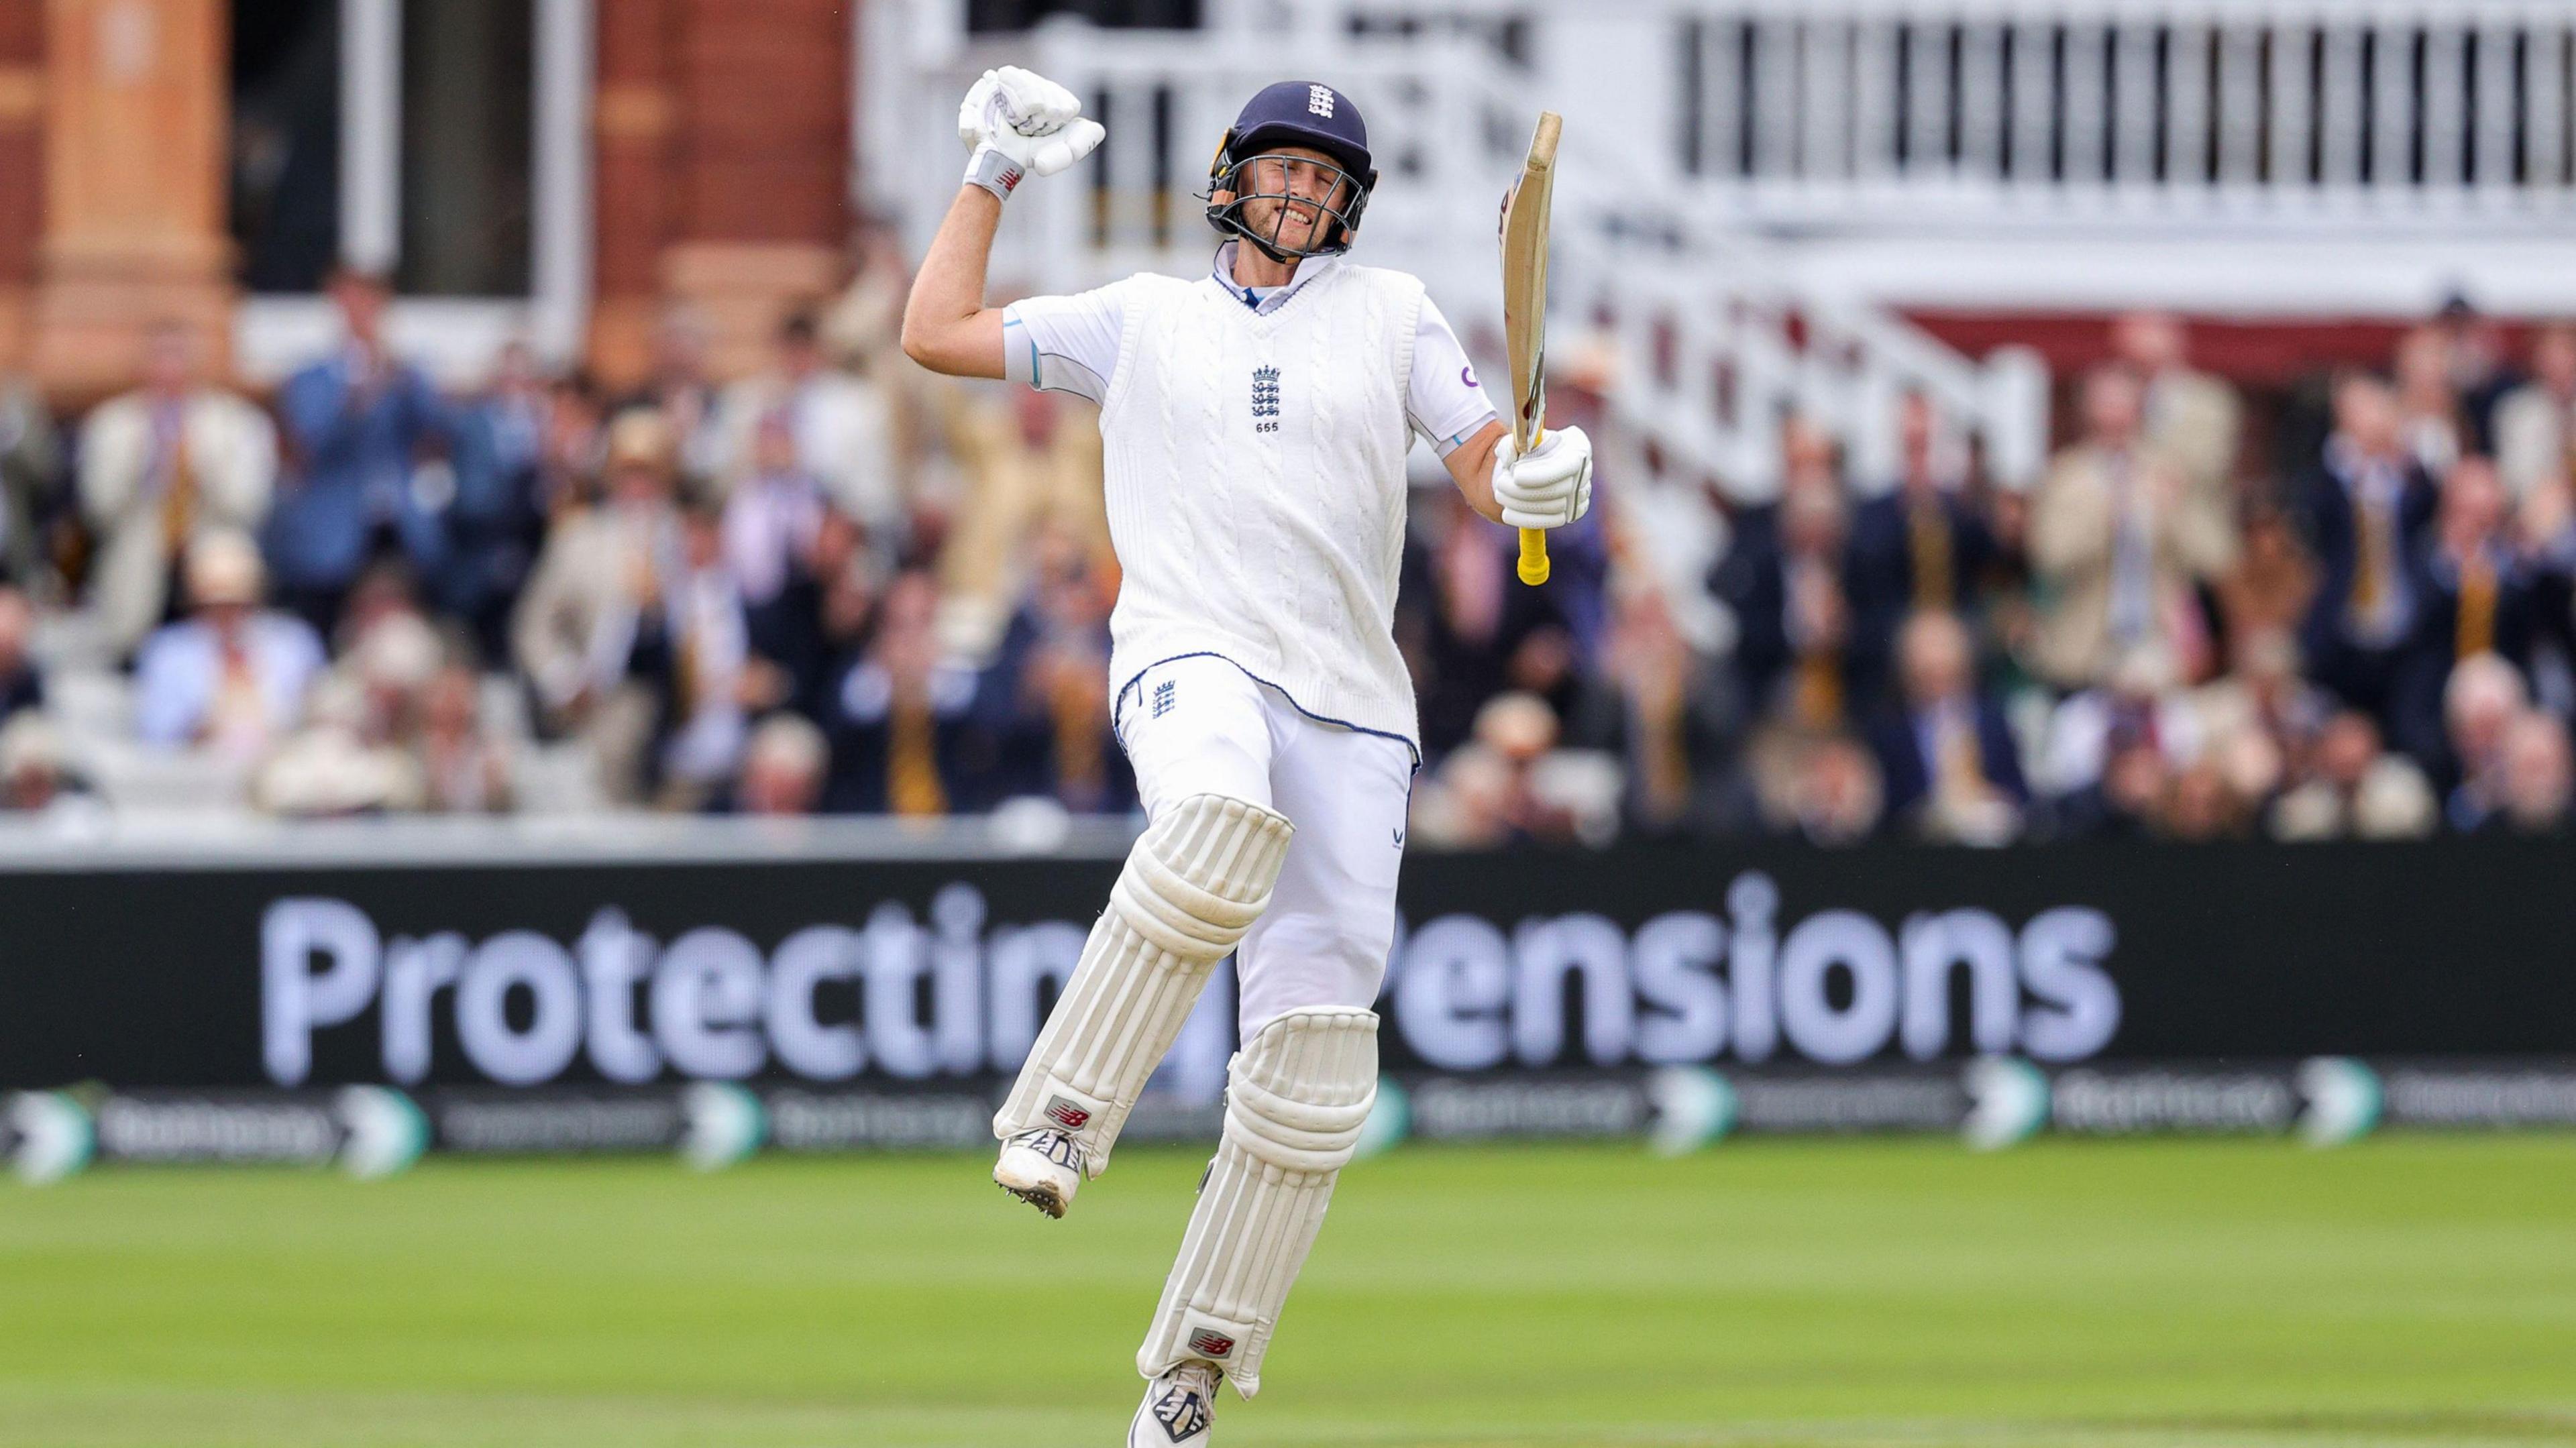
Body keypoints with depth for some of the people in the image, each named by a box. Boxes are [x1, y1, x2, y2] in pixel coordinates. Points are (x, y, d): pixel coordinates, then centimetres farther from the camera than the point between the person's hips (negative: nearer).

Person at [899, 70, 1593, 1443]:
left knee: (1315, 1057, -8)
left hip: (1350, 707, 2)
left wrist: (1540, 480, -14)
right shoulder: (1143, 318, 18)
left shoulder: (1391, 314, 18)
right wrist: (993, 171, 20)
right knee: (1221, 816, -41)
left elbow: (1487, 468, 9)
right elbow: (936, 334, 17)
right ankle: (1060, 1117, -35)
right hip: (1190, 655, -2)